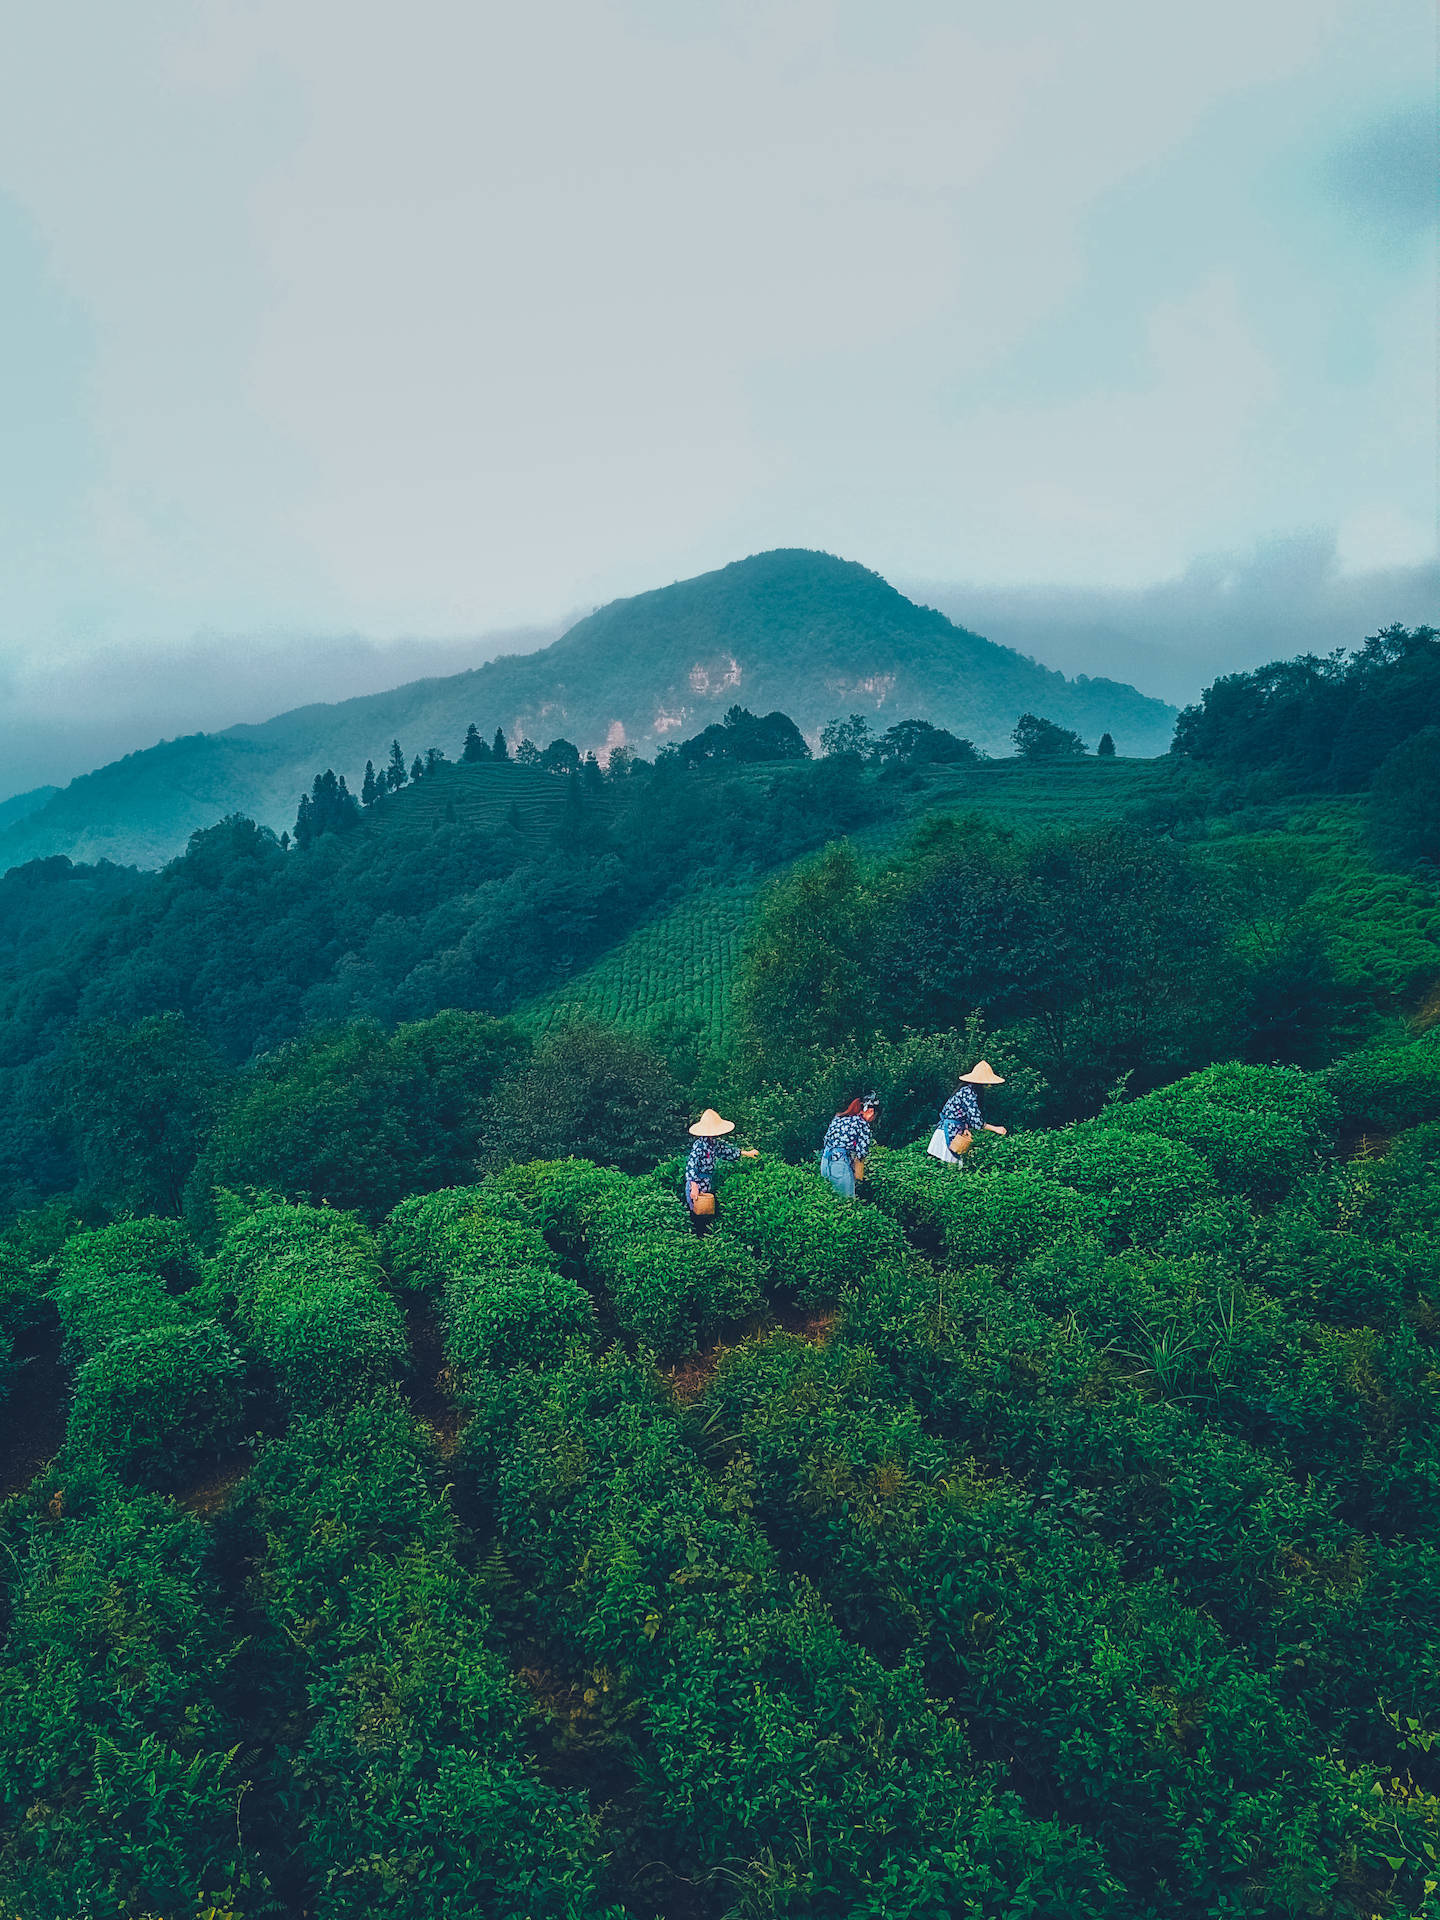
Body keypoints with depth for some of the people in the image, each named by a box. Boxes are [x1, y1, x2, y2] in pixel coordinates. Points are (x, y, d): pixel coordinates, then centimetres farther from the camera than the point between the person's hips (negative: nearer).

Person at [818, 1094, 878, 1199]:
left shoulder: (838, 1117, 14)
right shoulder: (863, 1123, -5)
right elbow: (862, 1151, -7)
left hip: (825, 1161, 7)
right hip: (840, 1165, -7)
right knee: (847, 1201, 6)